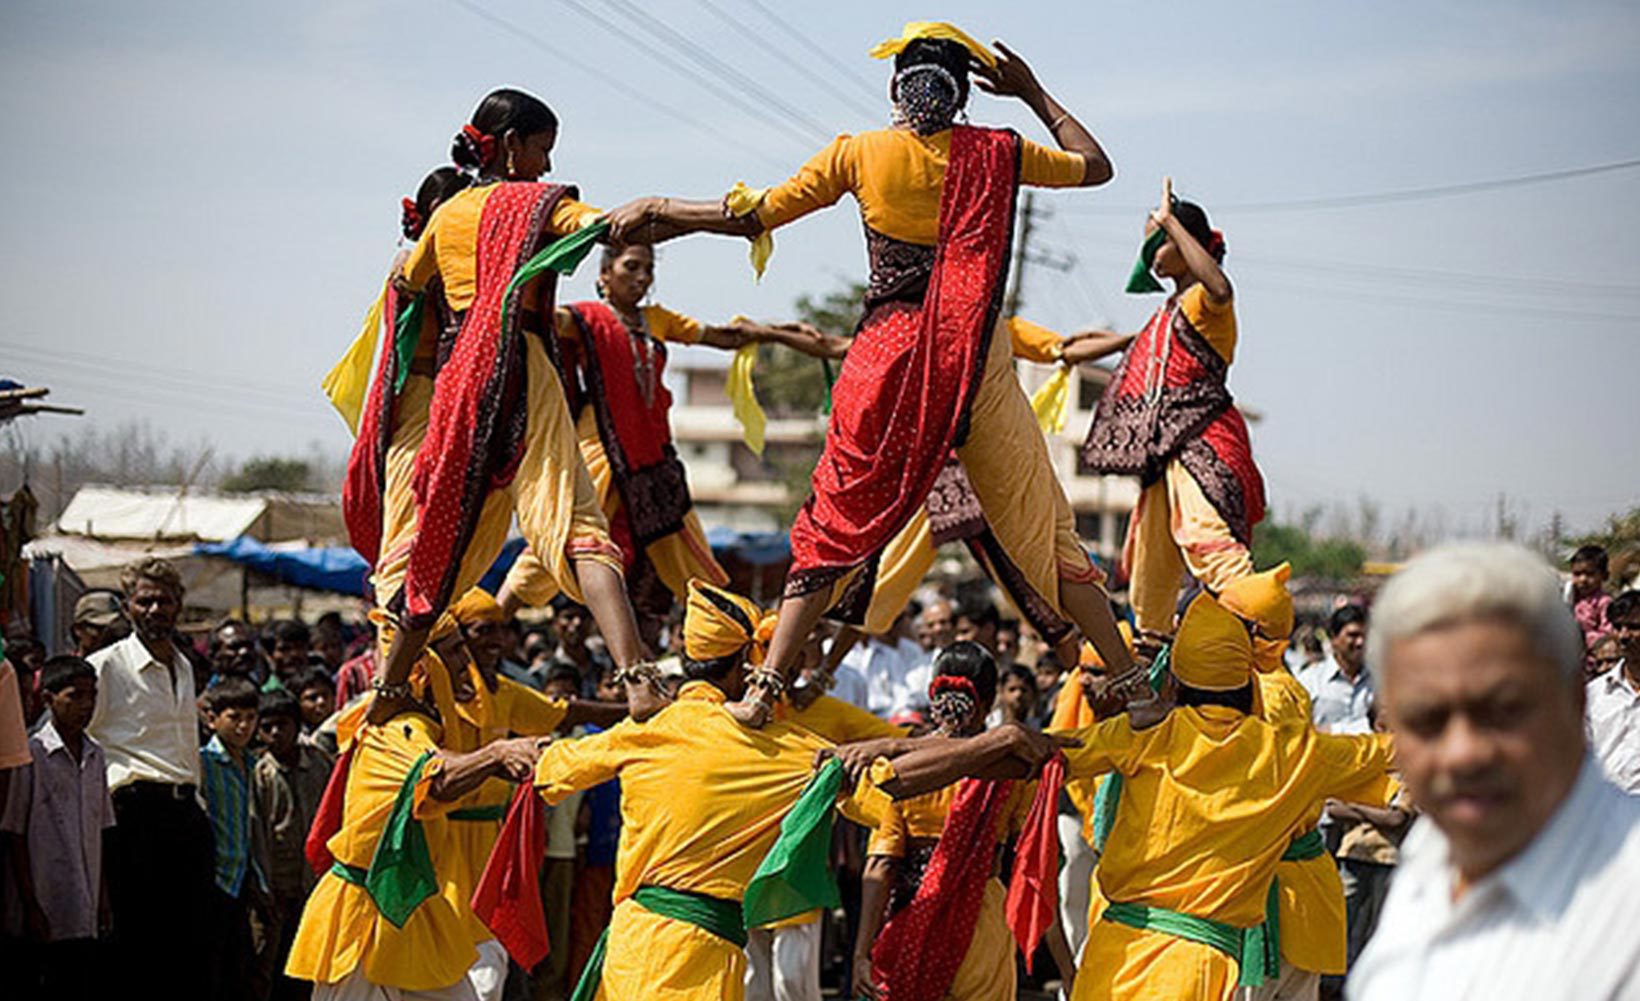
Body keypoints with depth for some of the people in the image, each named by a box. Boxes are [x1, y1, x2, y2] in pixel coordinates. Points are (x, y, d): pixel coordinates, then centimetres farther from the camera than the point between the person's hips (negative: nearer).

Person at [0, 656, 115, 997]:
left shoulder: (95, 757, 13)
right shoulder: (31, 755, -7)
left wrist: (103, 901, 13)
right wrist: (30, 907, -11)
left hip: (88, 918, 6)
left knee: (92, 986, 4)